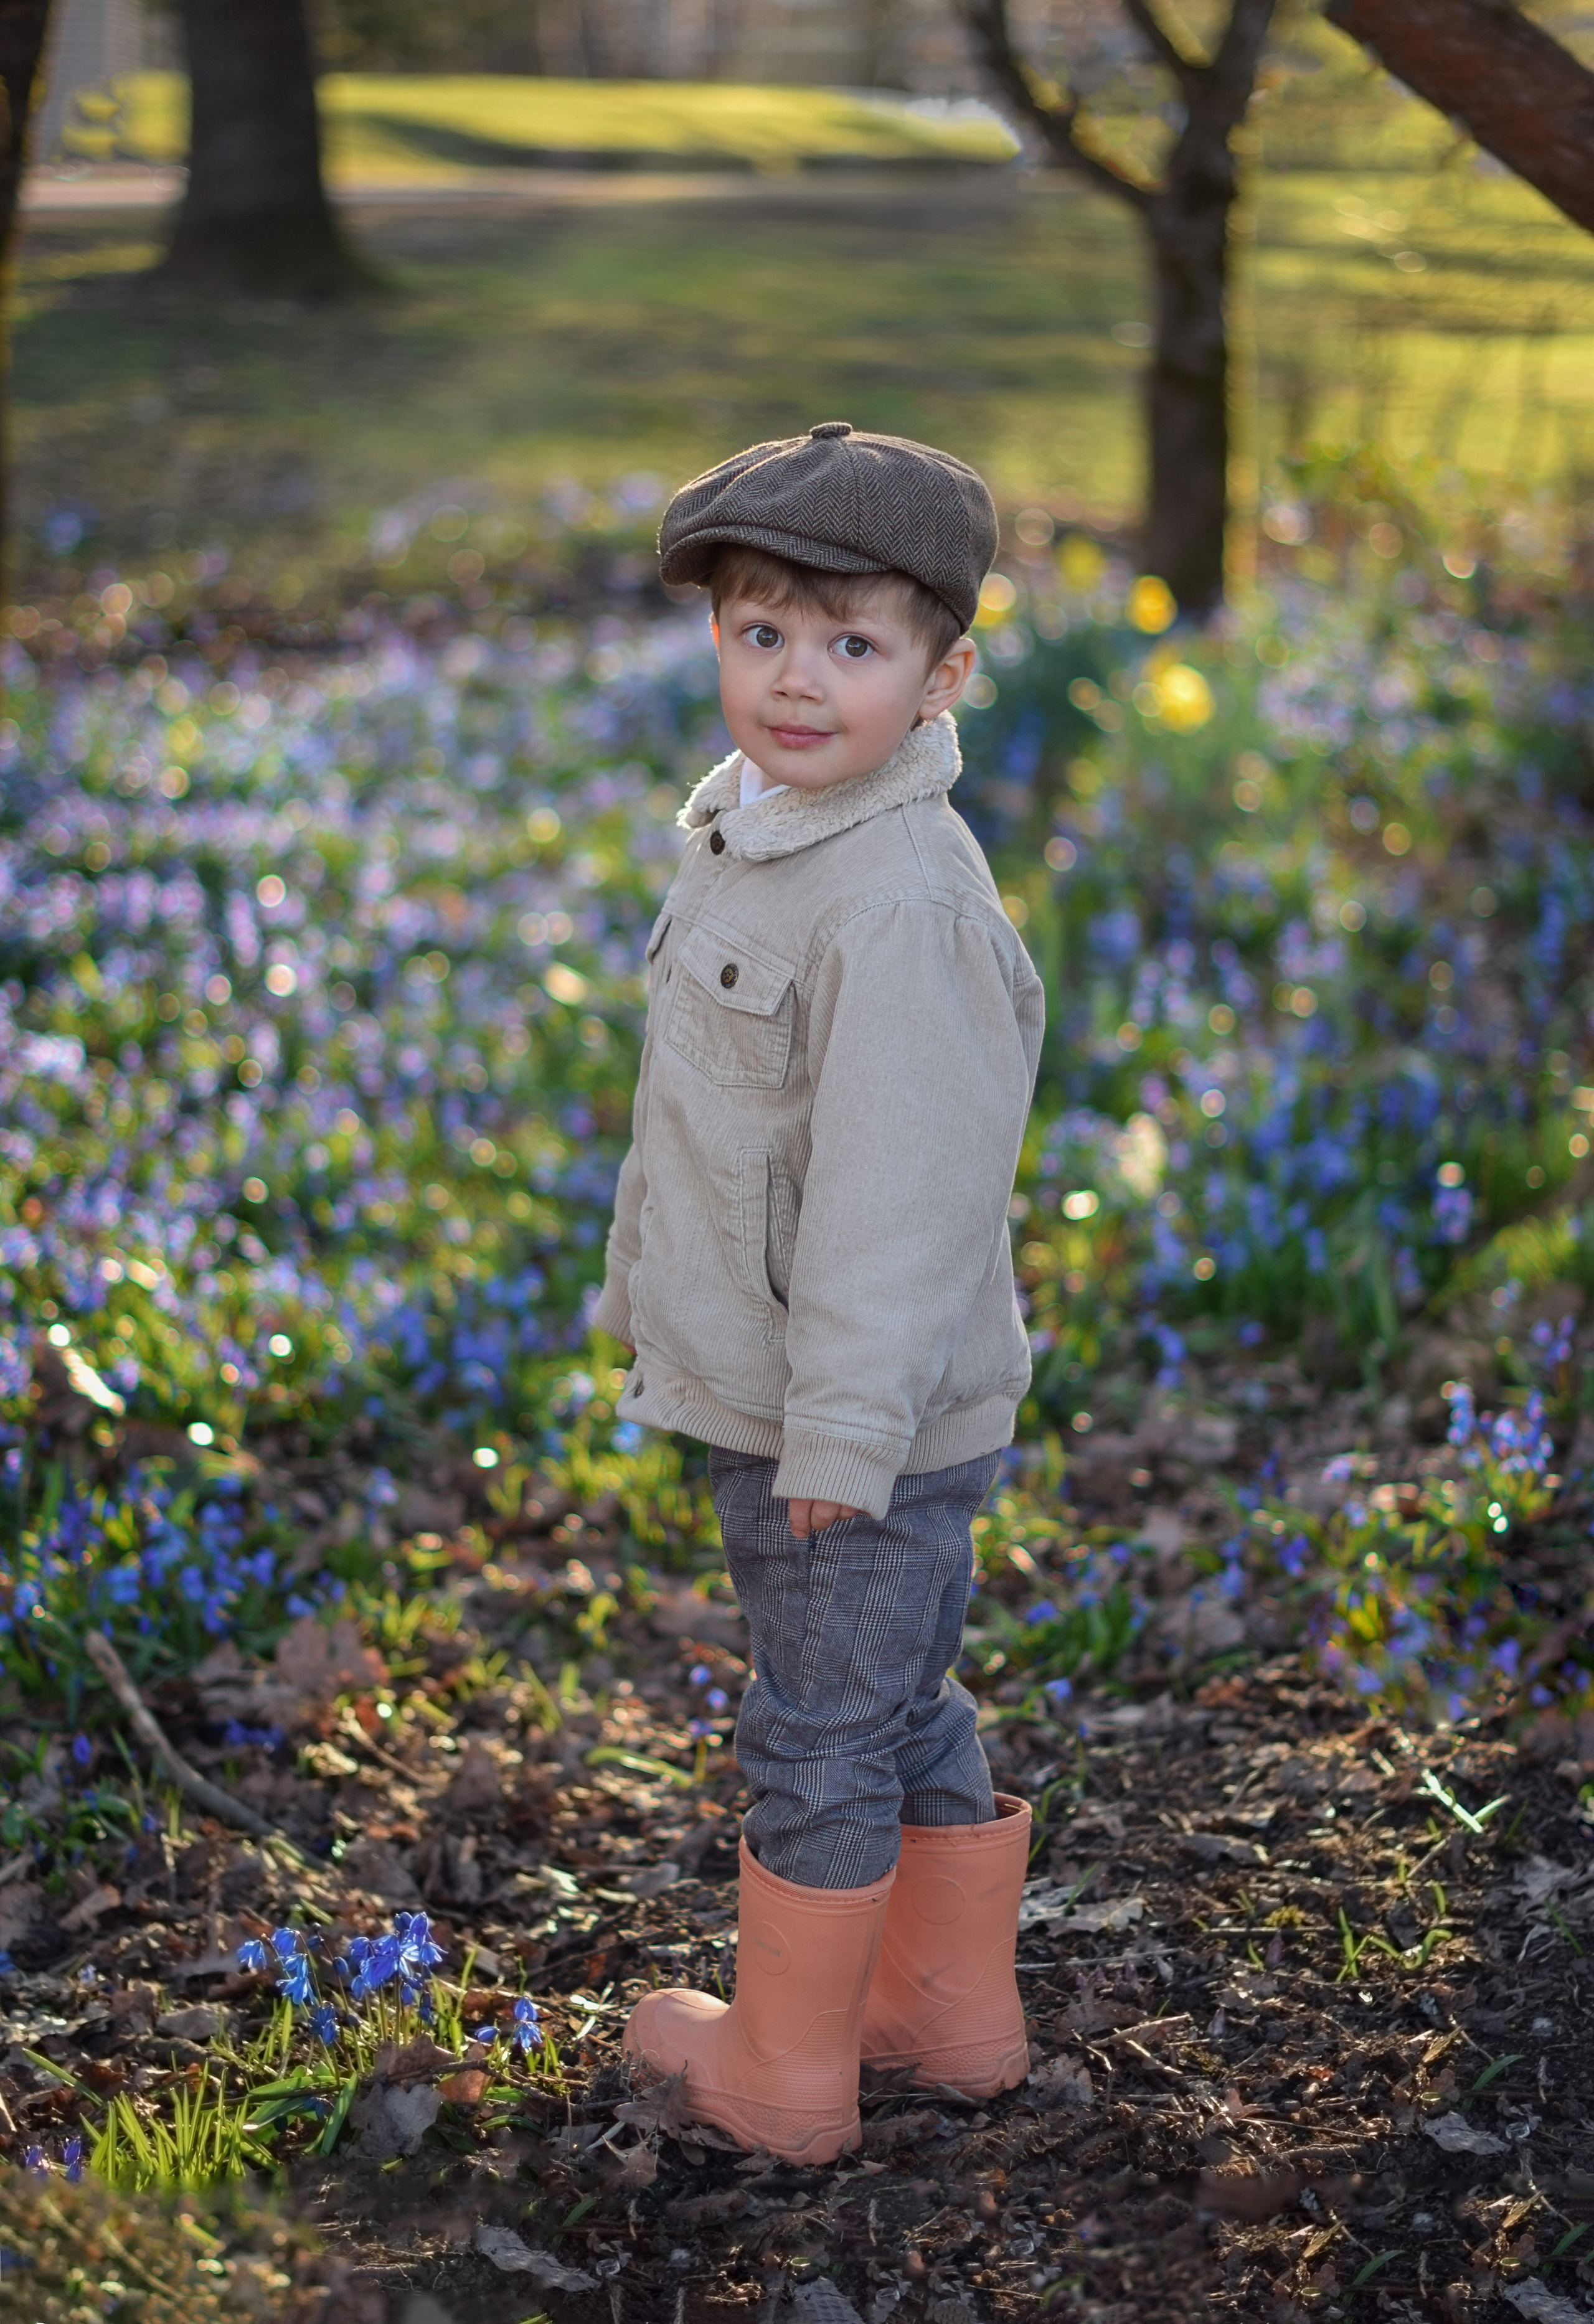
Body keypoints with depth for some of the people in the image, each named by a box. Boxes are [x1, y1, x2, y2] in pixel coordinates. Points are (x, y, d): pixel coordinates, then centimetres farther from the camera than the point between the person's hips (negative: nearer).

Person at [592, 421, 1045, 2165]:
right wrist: (642, 1297, 26)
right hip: (772, 1395, 9)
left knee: (822, 1737, 7)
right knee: (907, 1713, 21)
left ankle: (784, 2069, 24)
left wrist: (843, 1429, -23)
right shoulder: (743, 838, 7)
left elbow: (902, 1189, -25)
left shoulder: (903, 902, -25)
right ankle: (952, 2014, 38)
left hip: (865, 1424, -9)